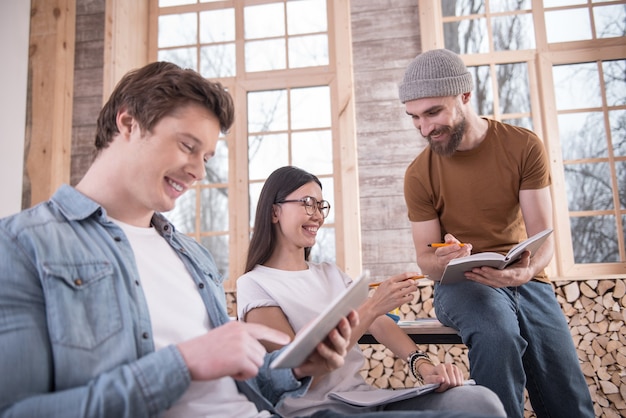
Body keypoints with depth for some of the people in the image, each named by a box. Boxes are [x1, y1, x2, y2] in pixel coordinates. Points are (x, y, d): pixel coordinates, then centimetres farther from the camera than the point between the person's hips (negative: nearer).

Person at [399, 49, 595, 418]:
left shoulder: (524, 147, -5)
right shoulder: (419, 174, -6)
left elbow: (543, 237, -7)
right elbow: (425, 259, -2)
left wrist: (527, 270, -29)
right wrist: (442, 261, -27)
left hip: (524, 280, 2)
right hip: (460, 282, -1)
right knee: (496, 334, -34)